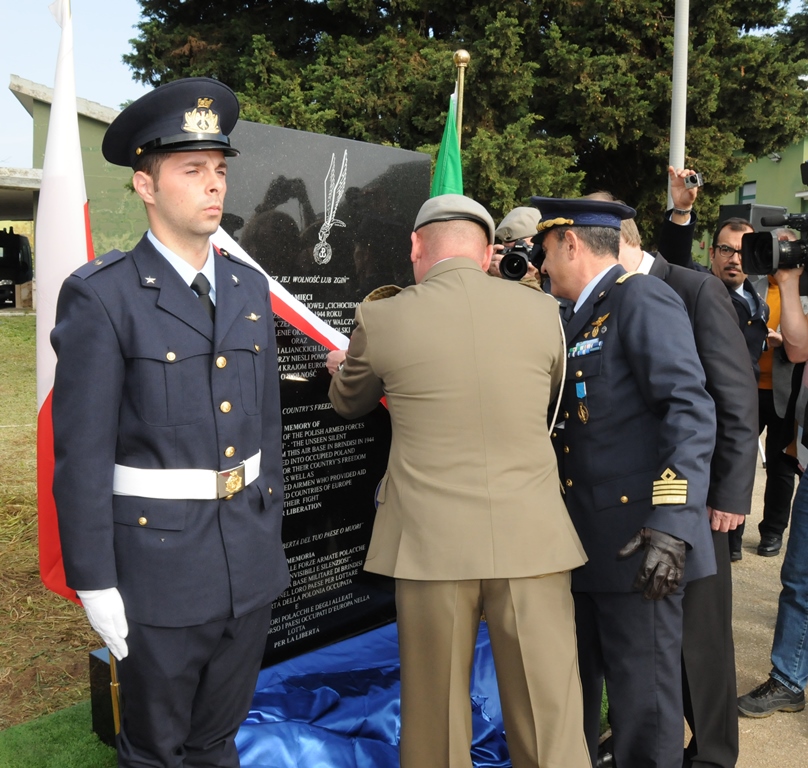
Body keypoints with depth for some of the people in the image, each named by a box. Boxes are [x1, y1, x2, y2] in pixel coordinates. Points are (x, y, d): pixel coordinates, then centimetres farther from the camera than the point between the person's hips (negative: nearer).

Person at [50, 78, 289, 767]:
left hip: (251, 563, 5)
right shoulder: (101, 297, -12)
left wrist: (271, 529, 12)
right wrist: (94, 584, -11)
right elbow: (82, 454, -12)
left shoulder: (250, 289, 6)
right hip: (160, 570, -5)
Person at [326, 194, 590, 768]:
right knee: (549, 716, 12)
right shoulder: (542, 311, 0)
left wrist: (342, 368, 38)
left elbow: (349, 403, 16)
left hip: (432, 543, -1)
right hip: (531, 538, 1)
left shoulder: (381, 319, -4)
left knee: (436, 715, 15)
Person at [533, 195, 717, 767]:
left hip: (638, 544, -9)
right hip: (583, 542, 9)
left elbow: (691, 411, -19)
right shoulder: (581, 318, 19)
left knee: (643, 698, 2)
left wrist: (671, 523, -26)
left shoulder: (643, 299, -9)